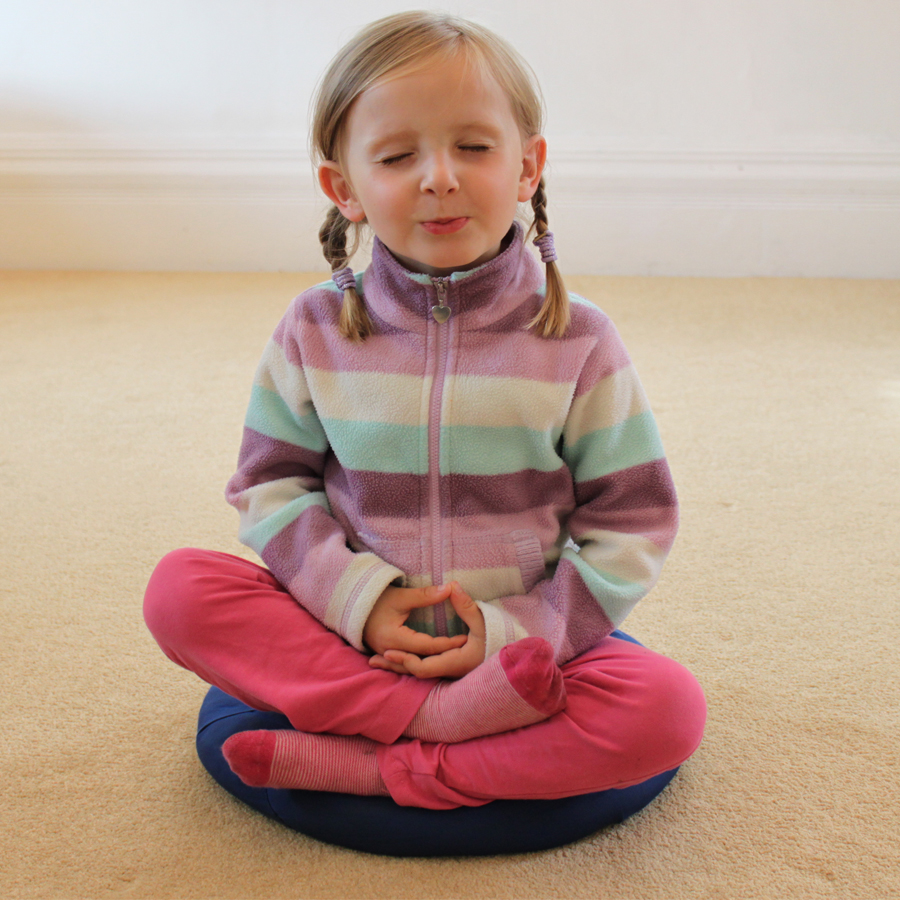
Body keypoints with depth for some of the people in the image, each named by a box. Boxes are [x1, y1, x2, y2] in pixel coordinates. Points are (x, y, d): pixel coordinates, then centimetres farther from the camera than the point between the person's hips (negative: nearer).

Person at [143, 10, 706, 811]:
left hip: (525, 645, -1)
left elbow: (632, 527, -3)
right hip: (350, 637, 2)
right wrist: (358, 600, -14)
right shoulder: (316, 330, -1)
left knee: (669, 708, -27)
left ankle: (359, 766, -25)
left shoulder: (578, 341, -5)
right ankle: (459, 717, -27)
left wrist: (512, 631, -14)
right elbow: (272, 487, 3)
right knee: (181, 588, -20)